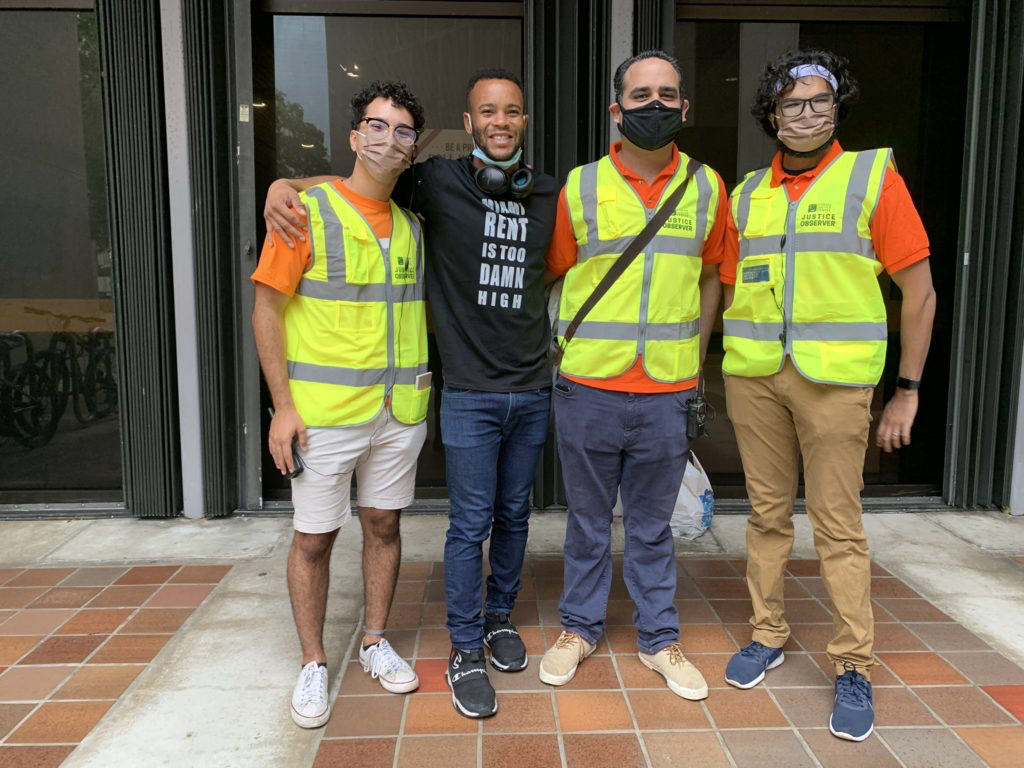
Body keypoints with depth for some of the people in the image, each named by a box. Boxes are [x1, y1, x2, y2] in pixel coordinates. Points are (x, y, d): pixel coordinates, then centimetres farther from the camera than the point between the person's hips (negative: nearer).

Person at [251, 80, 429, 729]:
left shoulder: (413, 224, 9)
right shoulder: (308, 209, -6)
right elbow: (268, 309, -7)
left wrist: (430, 381, 10)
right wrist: (283, 406, -12)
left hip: (400, 409, 5)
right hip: (323, 411, -4)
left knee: (385, 525, 14)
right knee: (315, 537, 6)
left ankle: (376, 642, 32)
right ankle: (314, 664, 24)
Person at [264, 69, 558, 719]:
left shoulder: (548, 195, 6)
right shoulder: (438, 182, -4)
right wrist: (285, 185, -14)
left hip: (534, 390, 4)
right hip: (470, 395, -3)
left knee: (514, 514, 16)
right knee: (471, 524, 2)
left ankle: (500, 616, 37)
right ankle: (466, 651, 19)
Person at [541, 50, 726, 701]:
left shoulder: (707, 186, 4)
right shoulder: (580, 187, -1)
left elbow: (710, 277, 12)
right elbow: (559, 275, 7)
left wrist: (695, 362, 9)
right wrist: (566, 351, 1)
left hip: (667, 394, 1)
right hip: (588, 389, -1)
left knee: (653, 525, 14)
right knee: (588, 520, 14)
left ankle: (660, 637, 32)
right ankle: (581, 627, 33)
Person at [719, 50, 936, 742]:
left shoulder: (874, 176, 0)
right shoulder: (747, 195, 11)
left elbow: (920, 290, 0)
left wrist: (908, 391, -4)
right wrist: (704, 372, 9)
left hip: (834, 379, -3)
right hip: (753, 377, 4)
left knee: (839, 527, 1)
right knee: (768, 514, 12)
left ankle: (854, 668, 16)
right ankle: (769, 634, 28)